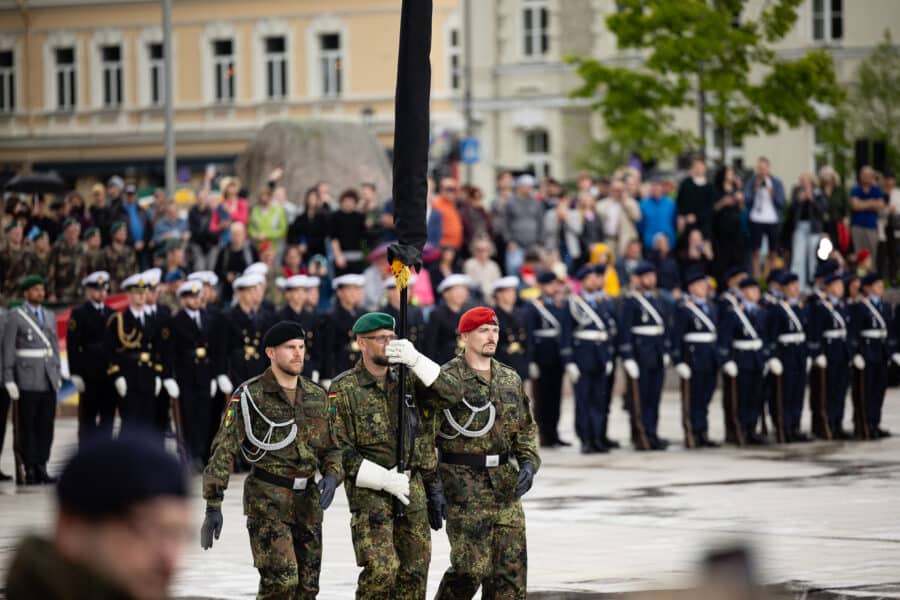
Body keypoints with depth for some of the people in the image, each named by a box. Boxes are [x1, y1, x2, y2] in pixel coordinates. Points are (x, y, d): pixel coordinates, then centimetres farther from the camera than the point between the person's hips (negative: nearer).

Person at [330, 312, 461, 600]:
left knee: (415, 572, 6)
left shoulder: (408, 379, 8)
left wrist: (416, 360, -19)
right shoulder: (343, 389, -5)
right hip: (369, 492, -5)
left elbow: (452, 394, -7)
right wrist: (384, 479, -16)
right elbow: (338, 449, -10)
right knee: (380, 570, -16)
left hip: (413, 490, 5)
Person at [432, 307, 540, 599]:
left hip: (505, 484, 6)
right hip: (463, 484, -6)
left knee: (512, 566, 3)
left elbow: (526, 429, 21)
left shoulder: (510, 379, 13)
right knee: (472, 565, -10)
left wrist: (529, 463, 2)